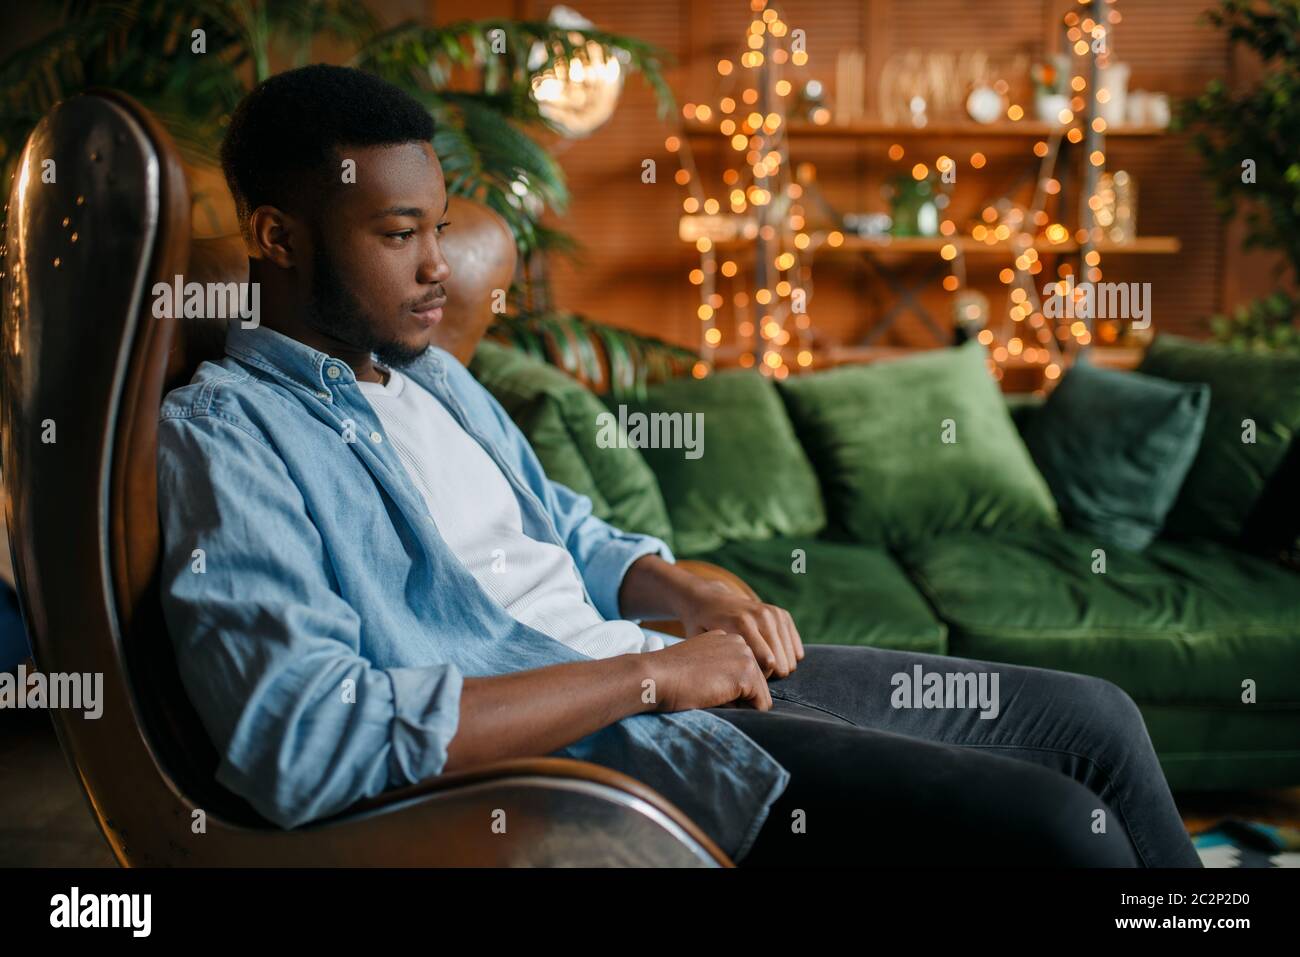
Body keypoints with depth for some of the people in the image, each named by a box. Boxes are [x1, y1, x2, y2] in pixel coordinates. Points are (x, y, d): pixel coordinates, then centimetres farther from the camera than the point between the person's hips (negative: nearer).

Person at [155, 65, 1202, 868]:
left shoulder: (430, 373, 16)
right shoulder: (223, 435, -12)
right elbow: (304, 740, -27)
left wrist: (697, 597, 4)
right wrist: (648, 673, -21)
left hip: (676, 676, 9)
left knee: (1093, 720, 8)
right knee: (1056, 826, -19)